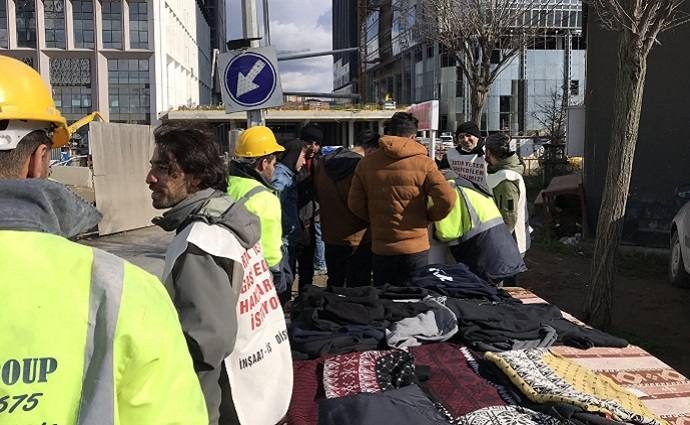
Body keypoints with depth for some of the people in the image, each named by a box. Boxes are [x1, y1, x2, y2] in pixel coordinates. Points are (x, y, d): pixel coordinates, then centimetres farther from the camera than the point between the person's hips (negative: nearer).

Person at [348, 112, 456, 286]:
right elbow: (447, 199, -15)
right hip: (415, 247, -2)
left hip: (381, 247, 2)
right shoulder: (424, 163, -8)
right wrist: (429, 217, 4)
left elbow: (355, 204, 0)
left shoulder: (366, 163, -1)